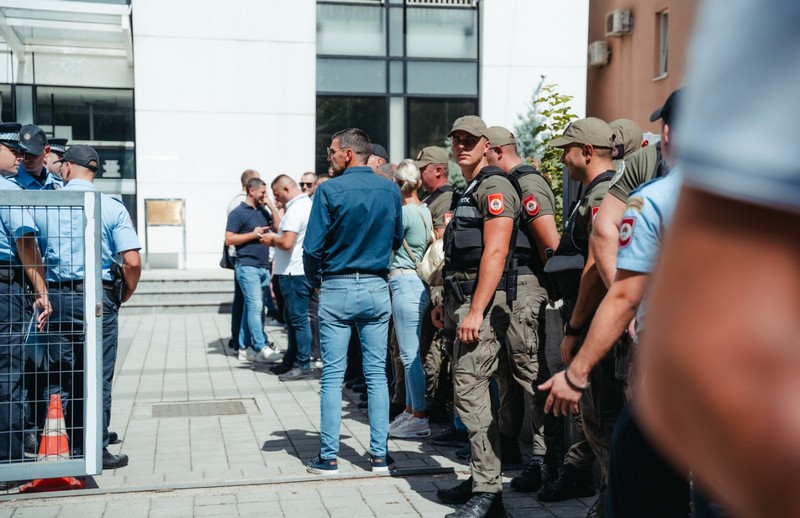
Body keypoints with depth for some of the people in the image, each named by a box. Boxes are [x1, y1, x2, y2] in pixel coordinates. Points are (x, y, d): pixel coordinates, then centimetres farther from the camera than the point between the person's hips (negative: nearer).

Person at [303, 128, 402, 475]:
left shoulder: (329, 190, -10)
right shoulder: (390, 190, 2)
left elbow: (312, 247, -10)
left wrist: (315, 281, 6)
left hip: (336, 290, -3)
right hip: (376, 290, 3)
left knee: (332, 376, 4)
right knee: (377, 374, 9)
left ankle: (328, 457, 9)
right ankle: (379, 454, 13)